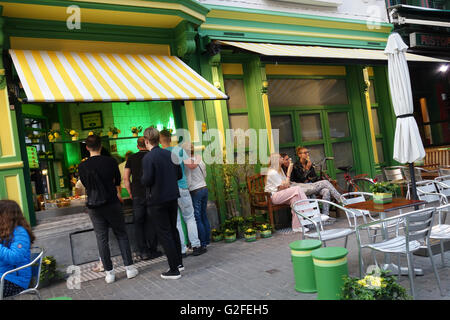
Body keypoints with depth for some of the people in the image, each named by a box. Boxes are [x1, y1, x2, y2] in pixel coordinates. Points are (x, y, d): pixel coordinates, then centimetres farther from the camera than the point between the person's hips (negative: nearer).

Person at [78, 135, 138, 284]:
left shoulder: (82, 166, -4)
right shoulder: (110, 161, -5)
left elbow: (86, 184, 11)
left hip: (94, 206, 1)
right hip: (112, 204, 0)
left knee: (101, 238, 7)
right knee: (121, 234, 10)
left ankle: (109, 272, 11)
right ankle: (129, 267, 9)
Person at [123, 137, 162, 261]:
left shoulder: (131, 158, 4)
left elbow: (126, 178, 1)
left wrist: (130, 193, 9)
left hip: (137, 195, 1)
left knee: (138, 223, 10)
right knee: (151, 223, 7)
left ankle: (142, 251, 10)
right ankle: (152, 250, 11)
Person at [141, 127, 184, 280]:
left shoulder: (148, 158, -16)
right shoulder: (170, 154, 4)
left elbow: (147, 181, -19)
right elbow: (179, 175, 8)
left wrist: (142, 178, 2)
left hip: (157, 201, -6)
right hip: (172, 197, 7)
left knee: (164, 234, 2)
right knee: (173, 230, 19)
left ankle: (174, 270, 7)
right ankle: (179, 263, 30)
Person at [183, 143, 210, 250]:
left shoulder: (187, 163, -13)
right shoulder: (200, 160, 7)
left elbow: (188, 181, -15)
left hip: (195, 191, -7)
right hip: (204, 188, 7)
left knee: (197, 218, -2)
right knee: (204, 215, 14)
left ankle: (203, 244, 1)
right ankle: (207, 240, 21)